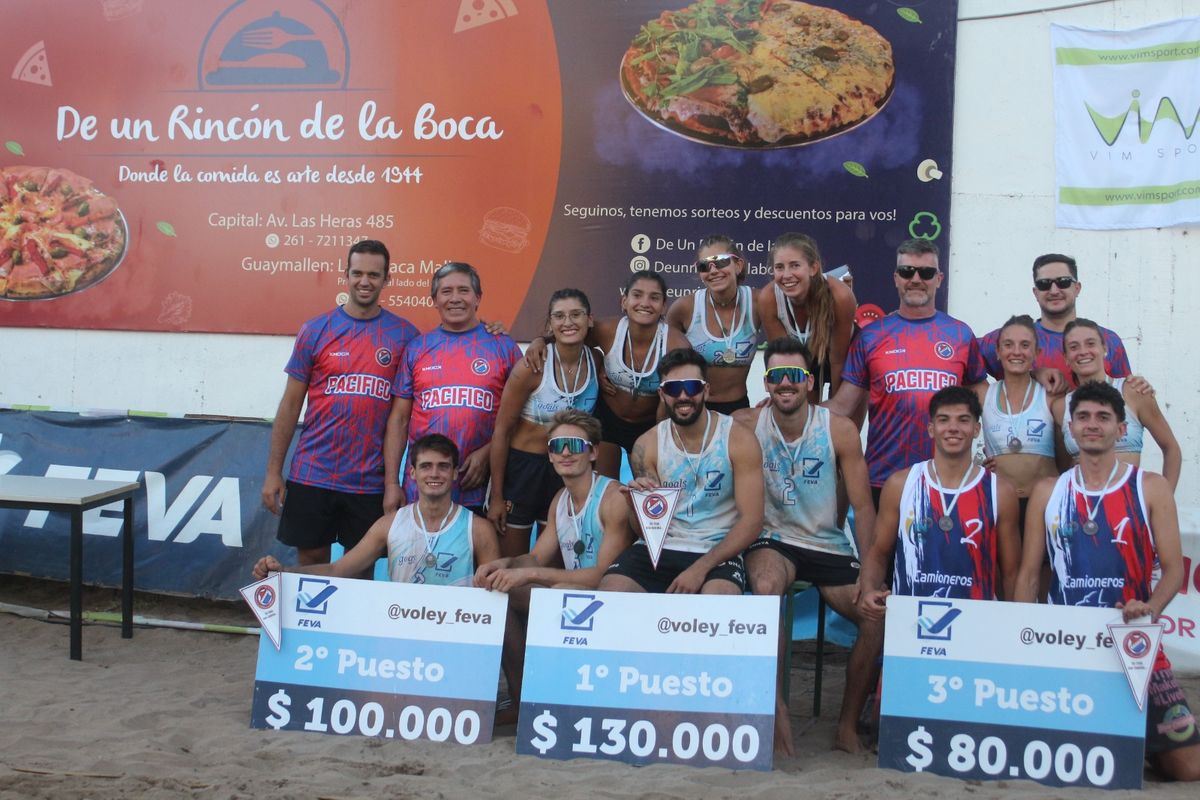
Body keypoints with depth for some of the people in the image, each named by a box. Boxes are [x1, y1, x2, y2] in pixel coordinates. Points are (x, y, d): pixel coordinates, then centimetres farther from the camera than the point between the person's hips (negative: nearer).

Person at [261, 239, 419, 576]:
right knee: (311, 562, 9)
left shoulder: (405, 335, 1)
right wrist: (273, 471, 2)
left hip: (370, 481, 0)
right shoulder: (316, 329, 2)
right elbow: (291, 403, 4)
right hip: (312, 475, 0)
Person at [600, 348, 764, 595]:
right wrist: (636, 503, -17)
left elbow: (751, 521, -8)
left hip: (718, 551, -3)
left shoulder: (738, 439, -5)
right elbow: (643, 529, 7)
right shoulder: (647, 445, 3)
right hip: (660, 547, 3)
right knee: (609, 591, -23)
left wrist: (700, 569, -17)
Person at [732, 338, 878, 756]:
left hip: (830, 547, 2)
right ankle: (776, 709, -24)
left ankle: (848, 724, 3)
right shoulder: (747, 424, -6)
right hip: (773, 540, -2)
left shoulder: (839, 430, -4)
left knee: (877, 615, -18)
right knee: (767, 586, -36)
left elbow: (862, 506, -3)